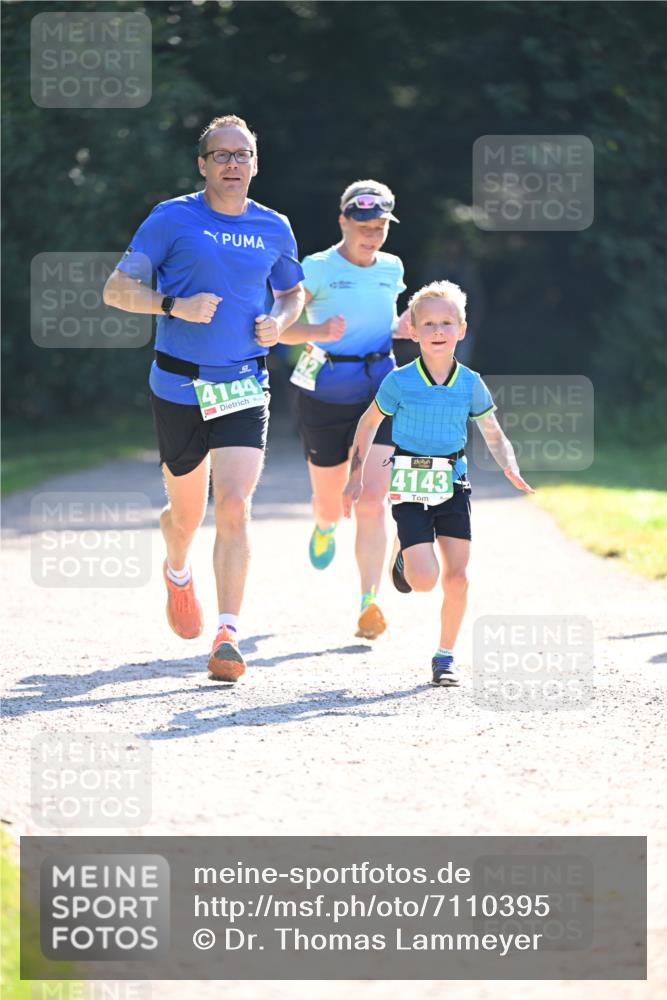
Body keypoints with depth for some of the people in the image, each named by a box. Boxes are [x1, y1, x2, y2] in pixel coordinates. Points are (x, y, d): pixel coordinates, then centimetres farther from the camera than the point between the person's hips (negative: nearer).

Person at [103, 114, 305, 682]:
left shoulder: (274, 229, 7)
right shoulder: (172, 219, -3)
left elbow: (293, 293, 24)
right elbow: (117, 289, -5)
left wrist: (279, 322, 1)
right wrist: (175, 306, -21)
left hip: (245, 387, 1)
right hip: (179, 386, -1)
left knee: (234, 507, -15)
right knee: (187, 512, 12)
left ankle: (228, 636, -14)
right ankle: (178, 572, 48)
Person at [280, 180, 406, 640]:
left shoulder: (392, 268, 7)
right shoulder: (318, 269, -8)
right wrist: (319, 333, -30)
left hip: (380, 394, 2)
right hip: (325, 396, -2)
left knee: (372, 502, -13)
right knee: (331, 506, 12)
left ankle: (369, 605, -15)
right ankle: (325, 525, 51)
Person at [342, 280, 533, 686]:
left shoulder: (470, 383, -1)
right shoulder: (399, 382, -7)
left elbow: (494, 435, 8)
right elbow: (369, 423, 8)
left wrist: (510, 468, -11)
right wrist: (356, 477, 7)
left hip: (453, 485, 3)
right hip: (411, 487, -3)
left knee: (457, 577, -1)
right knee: (424, 580, -14)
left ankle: (446, 657, 15)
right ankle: (404, 558, 22)